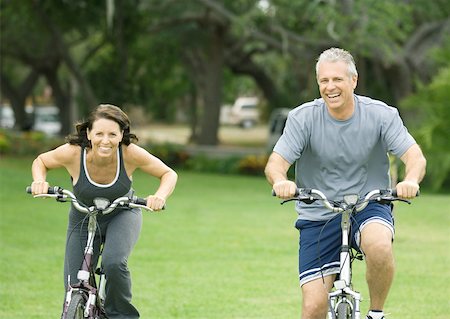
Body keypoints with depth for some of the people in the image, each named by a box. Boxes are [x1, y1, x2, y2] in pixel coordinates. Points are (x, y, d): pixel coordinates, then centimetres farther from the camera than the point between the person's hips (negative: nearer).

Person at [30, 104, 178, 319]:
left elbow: (169, 174, -14)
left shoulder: (130, 153, -28)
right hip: (83, 219, 1)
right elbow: (40, 161, -6)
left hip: (122, 215, -1)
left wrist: (160, 196, -34)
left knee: (114, 263, -32)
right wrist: (39, 182, -26)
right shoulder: (73, 153, -27)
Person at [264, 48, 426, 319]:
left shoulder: (381, 114, -7)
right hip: (318, 216, 1)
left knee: (379, 246, -36)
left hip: (368, 206, 0)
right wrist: (280, 181, -40)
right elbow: (275, 164, -15)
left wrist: (411, 180, -40)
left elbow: (415, 157, -15)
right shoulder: (303, 118, -8)